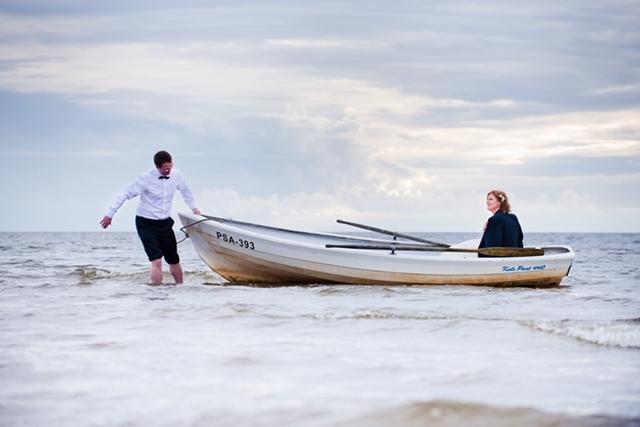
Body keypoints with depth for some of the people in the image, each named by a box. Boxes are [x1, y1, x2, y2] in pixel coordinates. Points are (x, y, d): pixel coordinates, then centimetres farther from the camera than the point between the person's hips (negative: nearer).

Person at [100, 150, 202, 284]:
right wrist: (110, 214, -10)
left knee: (174, 260, 13)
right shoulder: (145, 178, -17)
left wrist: (193, 207, 22)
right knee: (156, 261, -18)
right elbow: (125, 194, -12)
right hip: (146, 224, -5)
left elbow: (185, 190, 20)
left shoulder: (175, 175, -3)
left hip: (165, 223, 5)